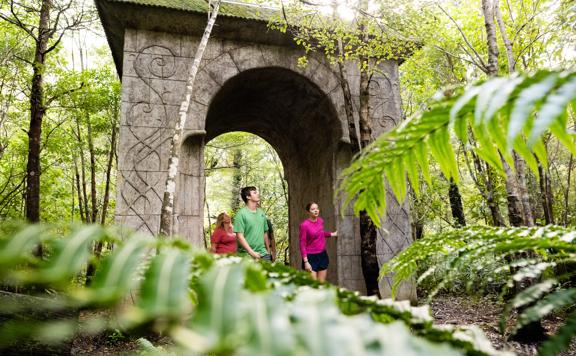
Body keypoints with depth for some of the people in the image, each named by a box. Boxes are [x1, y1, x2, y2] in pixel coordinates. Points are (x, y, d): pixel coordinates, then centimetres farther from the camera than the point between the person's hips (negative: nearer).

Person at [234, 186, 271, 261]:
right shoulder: (241, 213, -6)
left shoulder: (261, 212, 12)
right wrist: (252, 252, -17)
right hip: (247, 255, -5)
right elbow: (239, 236, -12)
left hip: (263, 254, 5)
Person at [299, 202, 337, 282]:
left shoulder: (321, 220, 3)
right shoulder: (304, 225, -15)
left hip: (323, 255, 6)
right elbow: (302, 244, -13)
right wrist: (306, 261, -16)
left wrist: (332, 234, 26)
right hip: (311, 257, -6)